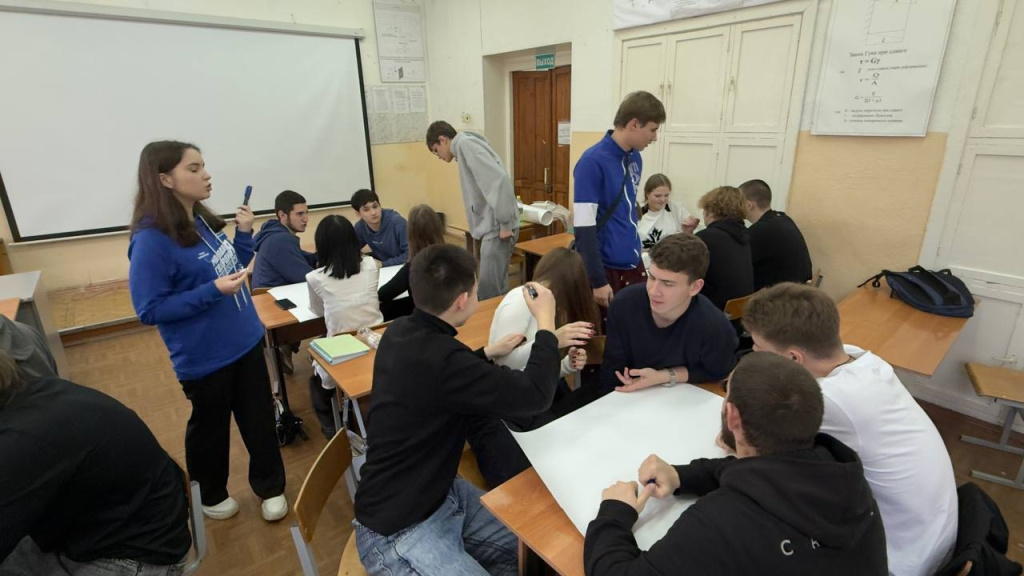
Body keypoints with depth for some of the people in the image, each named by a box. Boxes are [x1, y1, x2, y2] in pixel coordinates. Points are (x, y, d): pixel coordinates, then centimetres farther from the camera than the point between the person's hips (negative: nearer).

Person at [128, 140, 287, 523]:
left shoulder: (203, 220, 1)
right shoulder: (152, 240, -21)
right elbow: (149, 310, -19)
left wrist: (244, 234, -3)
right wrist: (213, 291, -27)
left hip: (246, 340, 6)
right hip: (204, 357, -6)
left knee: (260, 418, 16)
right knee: (210, 427, 17)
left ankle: (270, 487, 36)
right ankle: (210, 495, 43)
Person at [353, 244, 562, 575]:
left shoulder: (402, 332, -4)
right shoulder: (437, 357, -34)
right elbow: (535, 395, -27)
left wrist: (488, 354, 14)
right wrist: (546, 324, -14)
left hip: (439, 493, 9)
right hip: (398, 531, -9)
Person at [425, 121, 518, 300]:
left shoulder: (466, 144, -8)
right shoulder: (465, 147, 21)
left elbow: (499, 179, -21)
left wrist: (505, 223, -19)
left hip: (497, 228, -10)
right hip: (492, 227, 10)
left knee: (490, 289, -8)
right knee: (493, 285, 14)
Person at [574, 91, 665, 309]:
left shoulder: (635, 158, 6)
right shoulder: (593, 161, -17)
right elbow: (583, 227, -19)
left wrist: (639, 253, 18)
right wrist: (598, 281, -19)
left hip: (633, 264, 7)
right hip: (606, 268, -7)